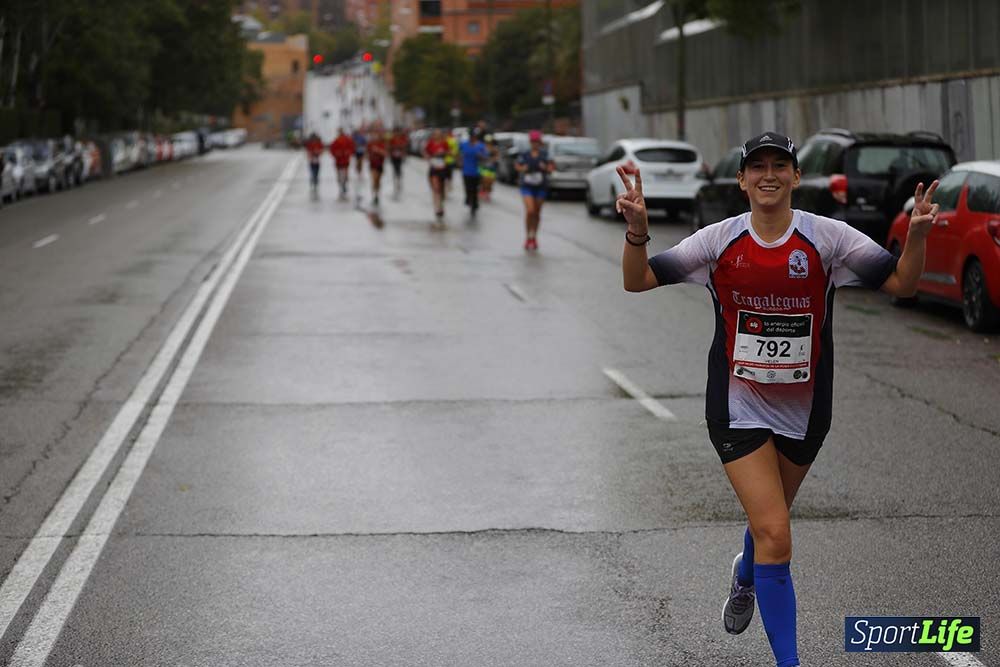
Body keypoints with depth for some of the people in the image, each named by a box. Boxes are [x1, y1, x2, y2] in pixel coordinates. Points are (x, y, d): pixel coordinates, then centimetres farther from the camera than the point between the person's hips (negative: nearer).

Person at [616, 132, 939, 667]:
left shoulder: (827, 237, -8)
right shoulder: (719, 240, -8)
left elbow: (902, 285, -9)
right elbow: (638, 281, -6)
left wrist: (918, 236, -28)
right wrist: (637, 230, -25)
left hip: (804, 408, 2)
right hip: (739, 406, -2)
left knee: (768, 519, 23)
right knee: (775, 536, -13)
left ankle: (744, 577, 60)